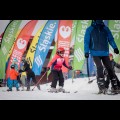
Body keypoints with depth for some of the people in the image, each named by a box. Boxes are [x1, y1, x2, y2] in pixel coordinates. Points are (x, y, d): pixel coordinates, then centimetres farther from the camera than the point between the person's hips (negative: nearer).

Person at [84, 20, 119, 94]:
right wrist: (86, 52, -7)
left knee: (109, 68, 1)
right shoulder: (89, 30, 4)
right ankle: (102, 87, -17)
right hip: (95, 53, -3)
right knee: (100, 67, -17)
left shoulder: (106, 29, 10)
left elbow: (111, 39, 10)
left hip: (105, 53, 3)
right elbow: (86, 41, 3)